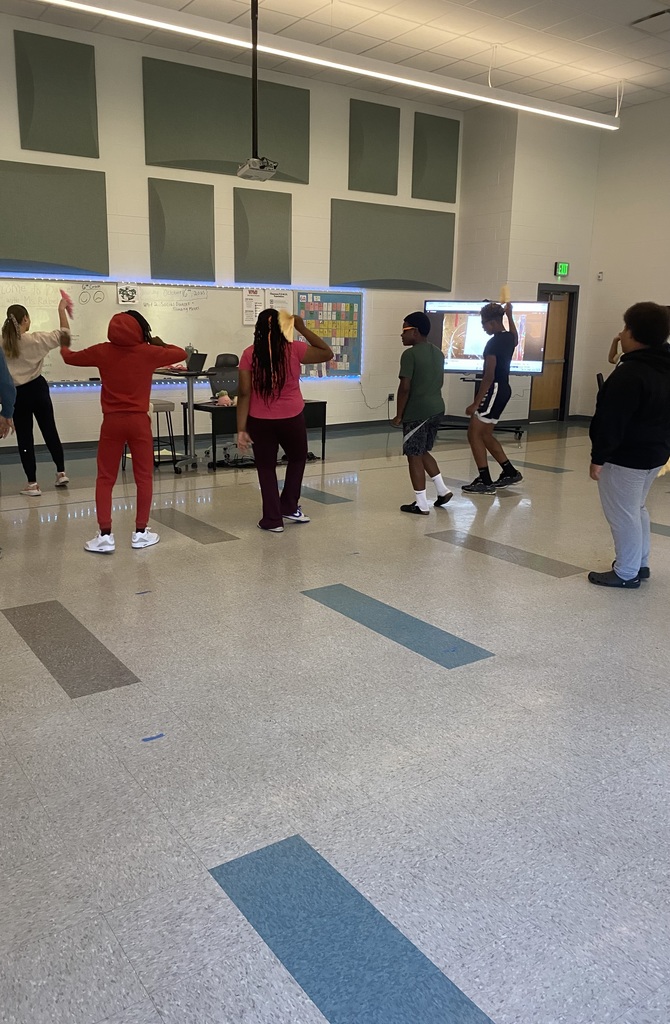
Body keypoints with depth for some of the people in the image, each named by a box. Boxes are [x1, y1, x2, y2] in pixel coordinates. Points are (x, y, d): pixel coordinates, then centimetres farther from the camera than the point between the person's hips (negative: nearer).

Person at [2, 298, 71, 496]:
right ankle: (61, 473, 23)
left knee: (24, 438, 5)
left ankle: (32, 483, 6)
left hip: (17, 393, 0)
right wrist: (61, 309, 7)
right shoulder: (35, 339, -10)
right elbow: (64, 334, -2)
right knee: (50, 431, 16)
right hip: (37, 388, 0)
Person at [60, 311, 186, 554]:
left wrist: (63, 346, 37)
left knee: (105, 479, 7)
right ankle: (140, 533, 13)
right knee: (144, 477, 9)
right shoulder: (148, 352, -4)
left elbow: (70, 358, 15)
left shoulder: (103, 352, 0)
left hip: (112, 422, 1)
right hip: (139, 421, -1)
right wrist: (159, 344, 22)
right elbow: (181, 354, 8)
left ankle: (105, 536, 3)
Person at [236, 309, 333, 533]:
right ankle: (288, 508, 26)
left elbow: (244, 394, -10)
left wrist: (241, 429, -7)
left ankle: (273, 519, 13)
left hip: (260, 421, 0)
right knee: (297, 458, 24)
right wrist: (302, 328, 4)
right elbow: (327, 353, 6)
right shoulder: (294, 350, -8)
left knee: (266, 467, 12)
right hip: (291, 418, 0)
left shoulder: (249, 354, -7)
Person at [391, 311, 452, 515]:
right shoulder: (438, 353, 11)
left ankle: (421, 504, 4)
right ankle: (442, 490, 20)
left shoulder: (410, 354, -14)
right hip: (436, 409, 8)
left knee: (414, 456, 1)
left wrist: (399, 415, -10)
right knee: (423, 452, 22)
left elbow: (405, 387, -17)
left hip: (417, 412, -8)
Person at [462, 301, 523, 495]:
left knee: (474, 433, -6)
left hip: (494, 390, -10)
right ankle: (510, 472, 22)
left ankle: (485, 482, -6)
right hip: (504, 390, 10)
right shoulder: (509, 338, 10)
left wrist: (476, 403, -19)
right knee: (485, 435, 16)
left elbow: (489, 376, -21)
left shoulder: (493, 343, -17)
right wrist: (509, 315, 49)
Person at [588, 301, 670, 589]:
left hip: (626, 457, -10)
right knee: (637, 509, 22)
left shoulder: (630, 373, -23)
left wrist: (598, 457, -17)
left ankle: (626, 573, 10)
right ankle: (640, 564, 32)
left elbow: (612, 421, -23)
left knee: (622, 514, 1)